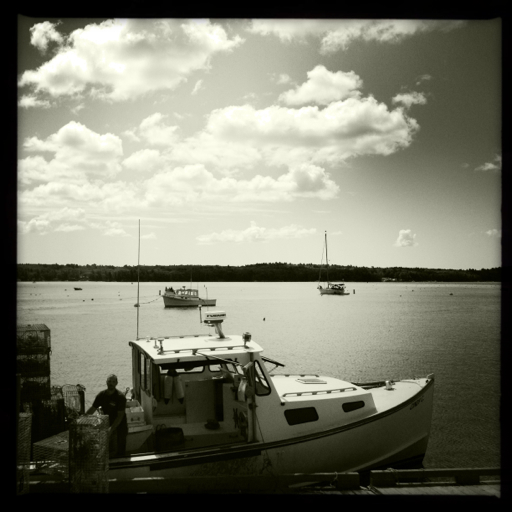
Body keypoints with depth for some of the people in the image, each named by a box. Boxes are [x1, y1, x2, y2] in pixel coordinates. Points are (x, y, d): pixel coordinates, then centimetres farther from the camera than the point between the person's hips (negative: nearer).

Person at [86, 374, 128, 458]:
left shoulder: (120, 397, -16)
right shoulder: (101, 395, -1)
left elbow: (120, 416, -19)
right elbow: (92, 409, 8)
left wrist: (111, 429, -29)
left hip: (119, 427, -4)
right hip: (107, 426, 4)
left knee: (120, 453, -3)